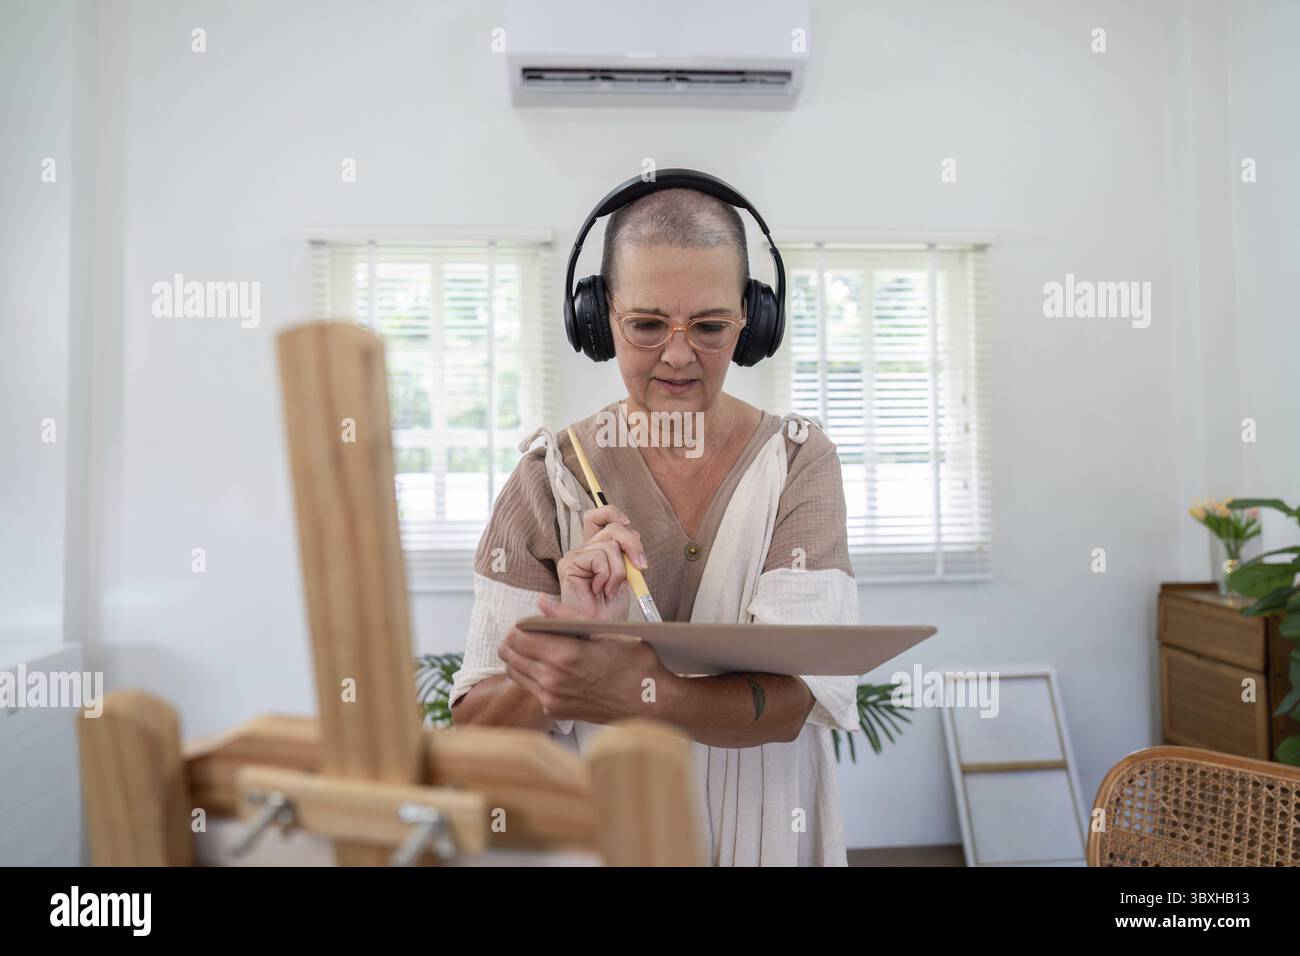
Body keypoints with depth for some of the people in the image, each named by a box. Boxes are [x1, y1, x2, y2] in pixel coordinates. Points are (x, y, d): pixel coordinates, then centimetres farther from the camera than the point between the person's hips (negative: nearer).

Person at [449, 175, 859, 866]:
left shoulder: (796, 459, -10)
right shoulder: (551, 476, -11)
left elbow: (800, 693, -20)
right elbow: (472, 724, -11)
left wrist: (627, 686, -35)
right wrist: (579, 637, -30)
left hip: (764, 832, 1)